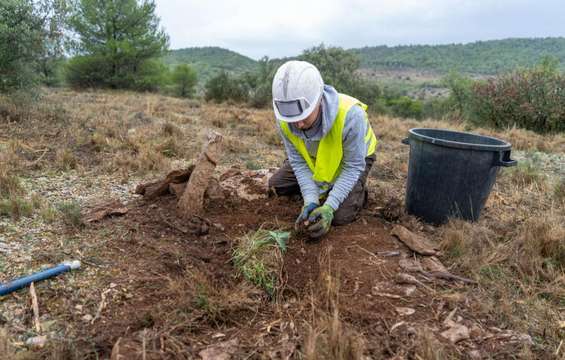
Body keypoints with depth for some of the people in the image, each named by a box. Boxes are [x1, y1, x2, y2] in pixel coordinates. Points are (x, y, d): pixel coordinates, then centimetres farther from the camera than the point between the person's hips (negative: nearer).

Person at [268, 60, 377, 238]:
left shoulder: (350, 114, -42)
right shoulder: (285, 118, -29)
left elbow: (353, 166, -30)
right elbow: (297, 160, -18)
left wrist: (328, 207, -37)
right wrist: (310, 200, -30)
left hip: (354, 157, -4)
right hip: (315, 158, 5)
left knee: (340, 216, -17)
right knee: (276, 184, 0)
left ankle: (359, 190, 14)